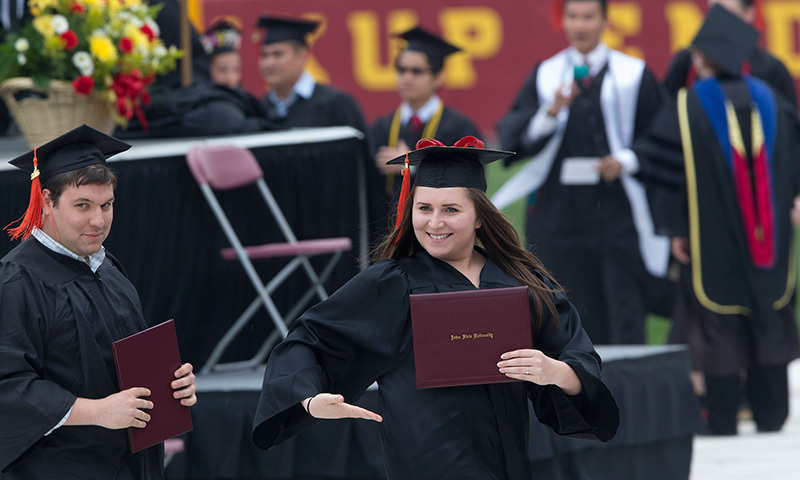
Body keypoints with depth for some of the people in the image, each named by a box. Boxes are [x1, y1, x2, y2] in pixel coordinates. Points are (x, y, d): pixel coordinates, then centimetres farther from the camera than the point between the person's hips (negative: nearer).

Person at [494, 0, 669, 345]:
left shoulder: (632, 75, 4)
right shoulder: (545, 76, 8)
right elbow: (513, 138, -2)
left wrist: (625, 162, -14)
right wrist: (551, 112, -20)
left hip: (618, 210, -2)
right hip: (560, 211, 2)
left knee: (626, 320, -7)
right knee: (575, 320, 3)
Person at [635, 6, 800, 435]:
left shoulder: (686, 108, -10)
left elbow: (667, 170, -9)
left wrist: (676, 229, 0)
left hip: (712, 240, -3)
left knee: (719, 332, 2)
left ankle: (723, 423, 4)